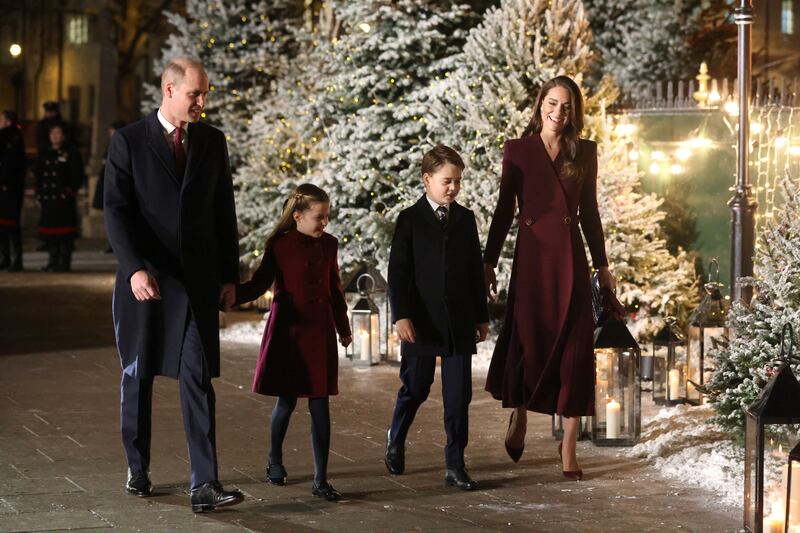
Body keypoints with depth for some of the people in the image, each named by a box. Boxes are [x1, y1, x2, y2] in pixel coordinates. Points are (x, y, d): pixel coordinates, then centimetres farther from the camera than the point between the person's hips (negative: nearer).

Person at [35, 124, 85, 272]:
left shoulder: (71, 153, 0)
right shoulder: (44, 155, 16)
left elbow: (78, 175, -4)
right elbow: (38, 175, 18)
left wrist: (70, 190, -12)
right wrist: (39, 194, 10)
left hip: (64, 199, -6)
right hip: (48, 199, 6)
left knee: (65, 232, -5)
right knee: (49, 228, 8)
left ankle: (64, 263, -2)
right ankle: (53, 262, 16)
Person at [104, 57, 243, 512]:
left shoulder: (212, 141, 8)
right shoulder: (128, 142, -2)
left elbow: (224, 213, 12)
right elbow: (116, 210, -8)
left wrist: (230, 276, 9)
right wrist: (135, 269, -21)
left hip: (198, 280, 1)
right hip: (145, 278, -1)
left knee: (199, 378, -6)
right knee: (139, 376, 10)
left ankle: (205, 485, -10)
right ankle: (138, 470, 25)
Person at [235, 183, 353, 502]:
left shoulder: (329, 245, 6)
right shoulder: (279, 245, -5)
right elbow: (259, 285, -5)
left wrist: (344, 328, 22)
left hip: (320, 332, 3)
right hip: (287, 331, -3)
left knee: (320, 403, -3)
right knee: (286, 400, 5)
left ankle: (320, 480, -2)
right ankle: (275, 461, 30)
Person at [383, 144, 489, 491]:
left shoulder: (465, 219, 9)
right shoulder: (410, 220, -1)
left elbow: (475, 270, 13)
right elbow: (398, 272, -6)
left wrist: (481, 316, 12)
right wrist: (401, 316, -15)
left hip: (460, 323, 3)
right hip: (421, 322, -2)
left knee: (458, 397, 0)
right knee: (415, 390, 8)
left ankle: (455, 465, 5)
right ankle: (395, 440, 35)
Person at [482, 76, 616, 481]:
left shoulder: (584, 152, 9)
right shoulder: (518, 150, 4)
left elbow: (589, 211, 13)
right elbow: (504, 208, 4)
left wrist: (602, 265, 12)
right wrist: (489, 262, 1)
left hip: (570, 256, 2)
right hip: (532, 253, -2)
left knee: (574, 348, -1)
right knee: (528, 340, -3)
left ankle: (569, 444, 7)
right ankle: (518, 414, 27)